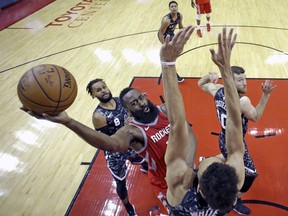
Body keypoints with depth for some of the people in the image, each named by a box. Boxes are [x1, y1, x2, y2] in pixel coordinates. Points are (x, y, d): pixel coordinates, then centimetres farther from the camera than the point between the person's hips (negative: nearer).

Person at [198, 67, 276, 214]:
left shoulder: (218, 90, -11)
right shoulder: (242, 101, -31)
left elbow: (201, 84, 9)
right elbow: (256, 117, -12)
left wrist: (210, 75, -4)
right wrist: (266, 95, -18)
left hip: (224, 140, 8)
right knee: (250, 174, 12)